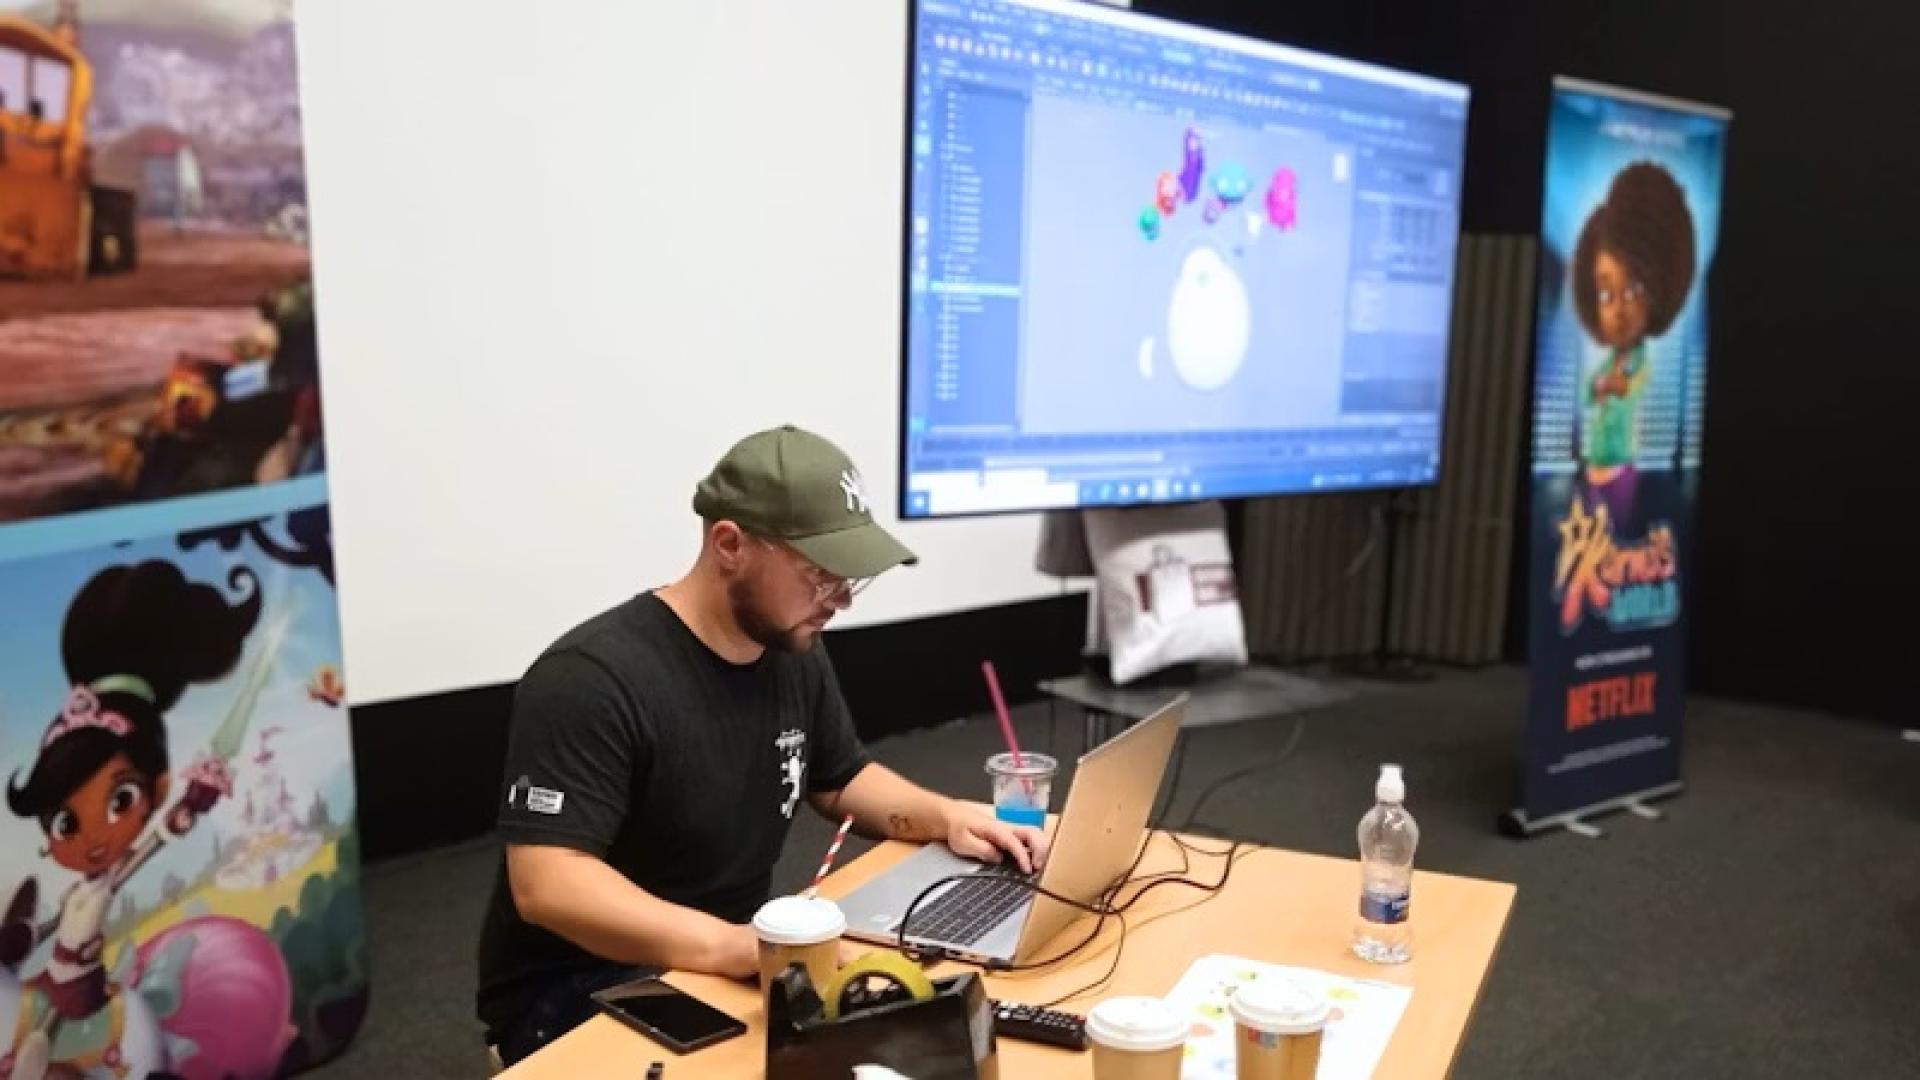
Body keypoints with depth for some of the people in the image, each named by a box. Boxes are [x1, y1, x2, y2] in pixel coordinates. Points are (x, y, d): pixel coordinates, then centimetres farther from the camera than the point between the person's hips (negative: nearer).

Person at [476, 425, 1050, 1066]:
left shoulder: (795, 654, 2)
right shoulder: (592, 680, -23)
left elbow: (841, 778, 17)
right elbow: (545, 883, -30)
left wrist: (944, 815, -3)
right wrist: (734, 947, -40)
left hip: (738, 960, 8)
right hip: (577, 991, -8)